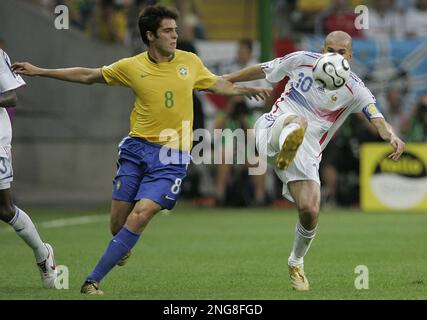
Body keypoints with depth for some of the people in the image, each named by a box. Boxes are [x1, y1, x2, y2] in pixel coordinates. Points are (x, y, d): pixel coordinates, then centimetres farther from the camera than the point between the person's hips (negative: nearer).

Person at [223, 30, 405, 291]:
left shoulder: (355, 90, -3)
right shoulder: (303, 61, 1)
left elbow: (378, 120, -17)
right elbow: (262, 70, 15)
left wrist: (392, 136, -40)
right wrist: (224, 80, 21)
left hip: (307, 154, 1)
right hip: (273, 131, -1)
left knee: (310, 211, -10)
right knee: (296, 121, -37)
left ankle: (296, 263, 19)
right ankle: (286, 150, -76)